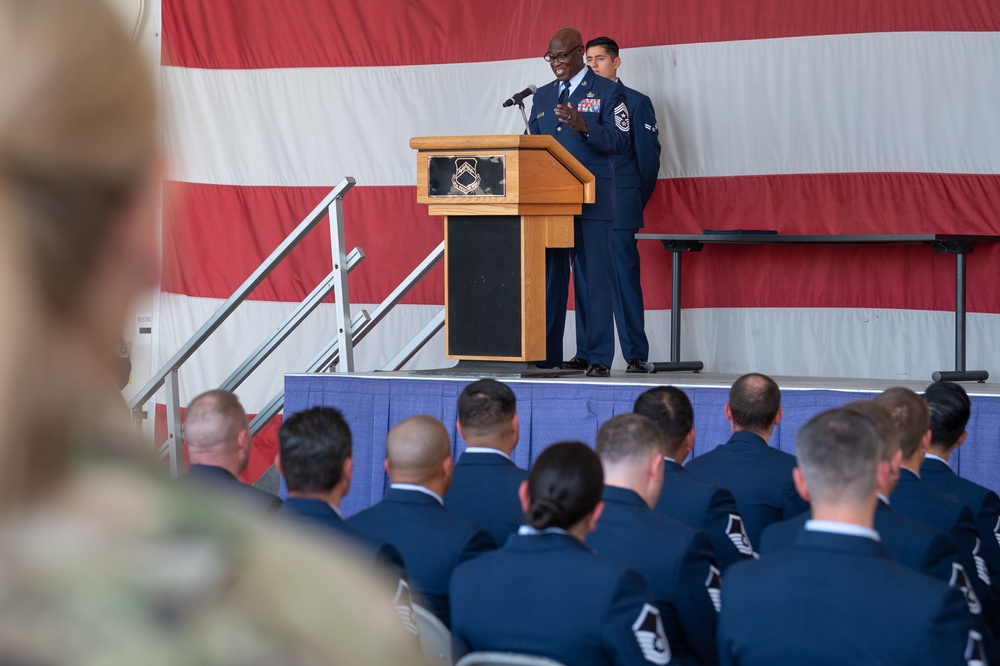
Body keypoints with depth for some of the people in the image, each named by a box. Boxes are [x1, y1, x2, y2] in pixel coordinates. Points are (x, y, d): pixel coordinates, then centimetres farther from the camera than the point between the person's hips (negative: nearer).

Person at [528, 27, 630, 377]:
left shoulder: (607, 92, 2)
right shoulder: (542, 96, 19)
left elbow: (618, 141, -8)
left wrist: (584, 127, -23)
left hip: (591, 200, -5)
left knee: (594, 278, -5)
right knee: (549, 277, 5)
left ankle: (598, 358, -3)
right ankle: (547, 356, 8)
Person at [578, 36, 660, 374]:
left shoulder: (636, 102, 4)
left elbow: (648, 156, 4)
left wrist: (636, 200, 5)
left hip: (618, 206, -4)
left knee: (624, 278, -7)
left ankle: (636, 355, -5)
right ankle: (587, 354, 6)